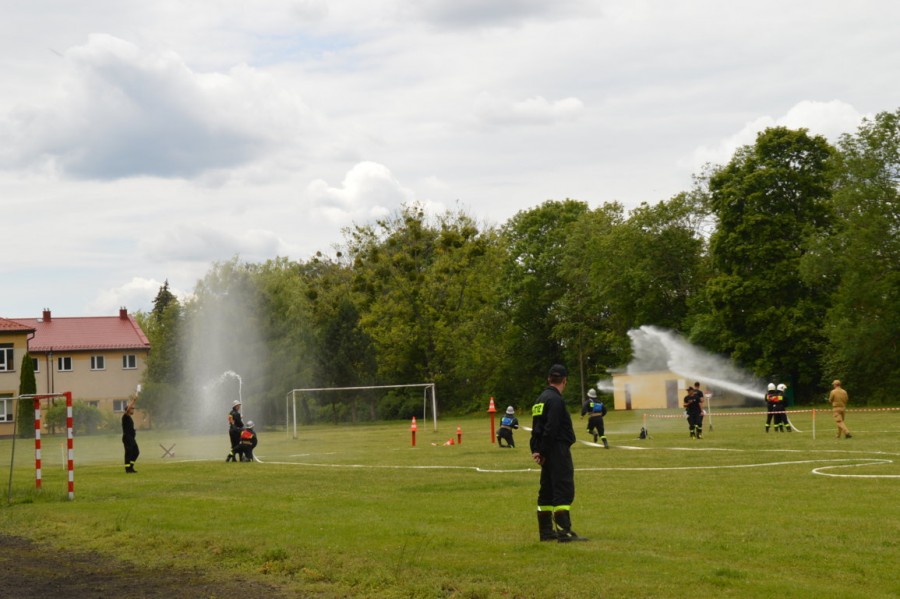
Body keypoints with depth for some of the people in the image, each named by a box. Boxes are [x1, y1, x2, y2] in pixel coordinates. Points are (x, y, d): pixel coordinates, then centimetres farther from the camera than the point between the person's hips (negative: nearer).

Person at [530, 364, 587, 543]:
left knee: (547, 491, 13)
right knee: (564, 490, -10)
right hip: (558, 451, -10)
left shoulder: (541, 399, 16)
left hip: (548, 454, 10)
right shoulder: (556, 400, -14)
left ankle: (546, 531, 18)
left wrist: (536, 450, 5)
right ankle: (564, 532, -15)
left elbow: (537, 428, 13)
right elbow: (550, 429, -20)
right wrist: (542, 452, -13)